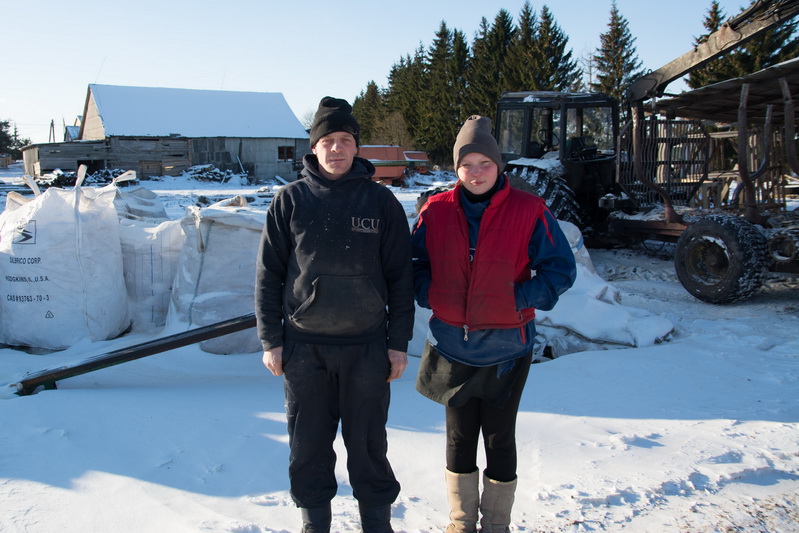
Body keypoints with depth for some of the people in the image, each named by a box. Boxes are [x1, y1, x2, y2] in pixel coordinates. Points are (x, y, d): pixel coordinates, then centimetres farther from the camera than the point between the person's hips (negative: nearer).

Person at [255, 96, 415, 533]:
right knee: (309, 441, 11)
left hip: (366, 345, -1)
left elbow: (400, 277, 2)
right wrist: (271, 340, 0)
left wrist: (399, 342, 0)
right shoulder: (290, 200, 2)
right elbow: (268, 274, 4)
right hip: (304, 345, 1)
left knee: (367, 441, 10)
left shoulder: (381, 201, 1)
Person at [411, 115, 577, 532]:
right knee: (459, 435, 14)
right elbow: (414, 265, 10)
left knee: (499, 436, 10)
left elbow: (561, 269, -3)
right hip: (451, 345, 2)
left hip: (507, 347, -2)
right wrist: (431, 297, -6)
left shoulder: (529, 211, -6)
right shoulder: (436, 212, 0)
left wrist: (520, 300, -13)